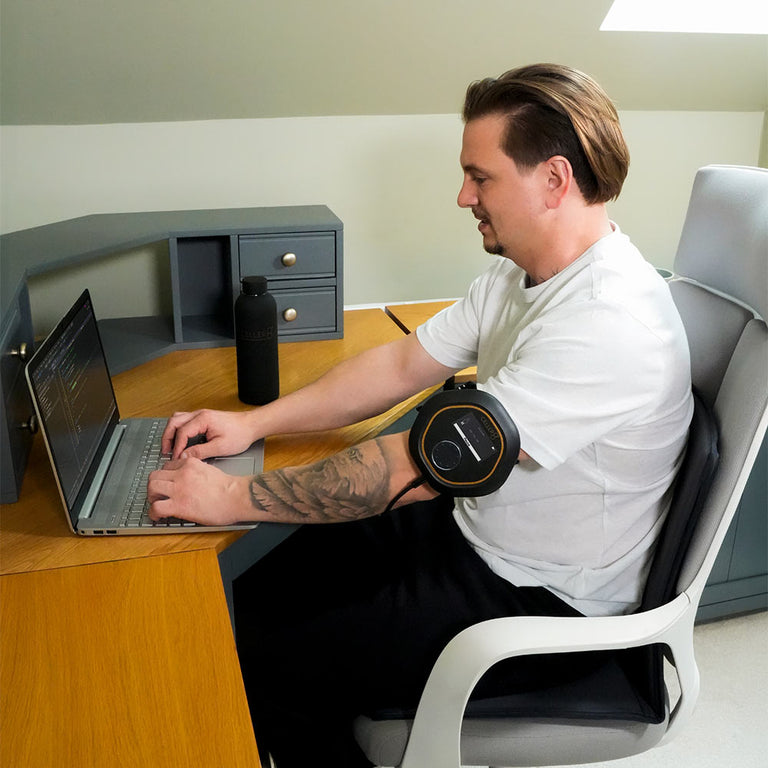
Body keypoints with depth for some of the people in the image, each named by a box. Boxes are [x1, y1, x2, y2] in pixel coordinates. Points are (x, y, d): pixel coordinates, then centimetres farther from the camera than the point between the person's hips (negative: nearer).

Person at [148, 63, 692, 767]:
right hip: (470, 522, 9)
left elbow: (424, 462, -32)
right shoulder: (520, 270, 1)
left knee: (268, 668, -7)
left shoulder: (608, 322, -30)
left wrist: (234, 498, -24)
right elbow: (403, 365, 6)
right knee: (262, 597, 8)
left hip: (540, 601, -8)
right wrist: (253, 424, 0)